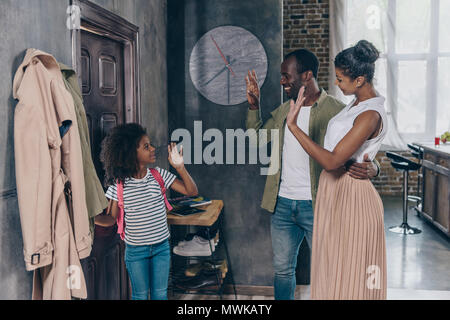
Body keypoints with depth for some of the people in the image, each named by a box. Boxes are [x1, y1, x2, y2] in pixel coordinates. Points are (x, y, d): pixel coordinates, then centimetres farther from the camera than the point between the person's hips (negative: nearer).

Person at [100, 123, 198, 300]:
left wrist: (180, 167, -23)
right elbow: (113, 217, -4)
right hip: (135, 250, -2)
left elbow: (192, 191, -12)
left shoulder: (159, 175, -8)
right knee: (140, 294, 14)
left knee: (160, 293, 16)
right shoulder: (120, 184, -12)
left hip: (161, 246, 2)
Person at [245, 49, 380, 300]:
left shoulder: (337, 111, -10)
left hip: (317, 205, -5)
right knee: (283, 269, 17)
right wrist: (254, 105, 4)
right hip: (282, 204, 5)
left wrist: (370, 169, -33)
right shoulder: (283, 110, 10)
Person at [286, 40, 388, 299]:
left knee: (350, 275, 4)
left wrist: (293, 126, -28)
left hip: (350, 194, -10)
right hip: (334, 189, 10)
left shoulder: (370, 116, -22)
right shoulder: (357, 103, 8)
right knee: (333, 268, 19)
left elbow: (331, 161, -28)